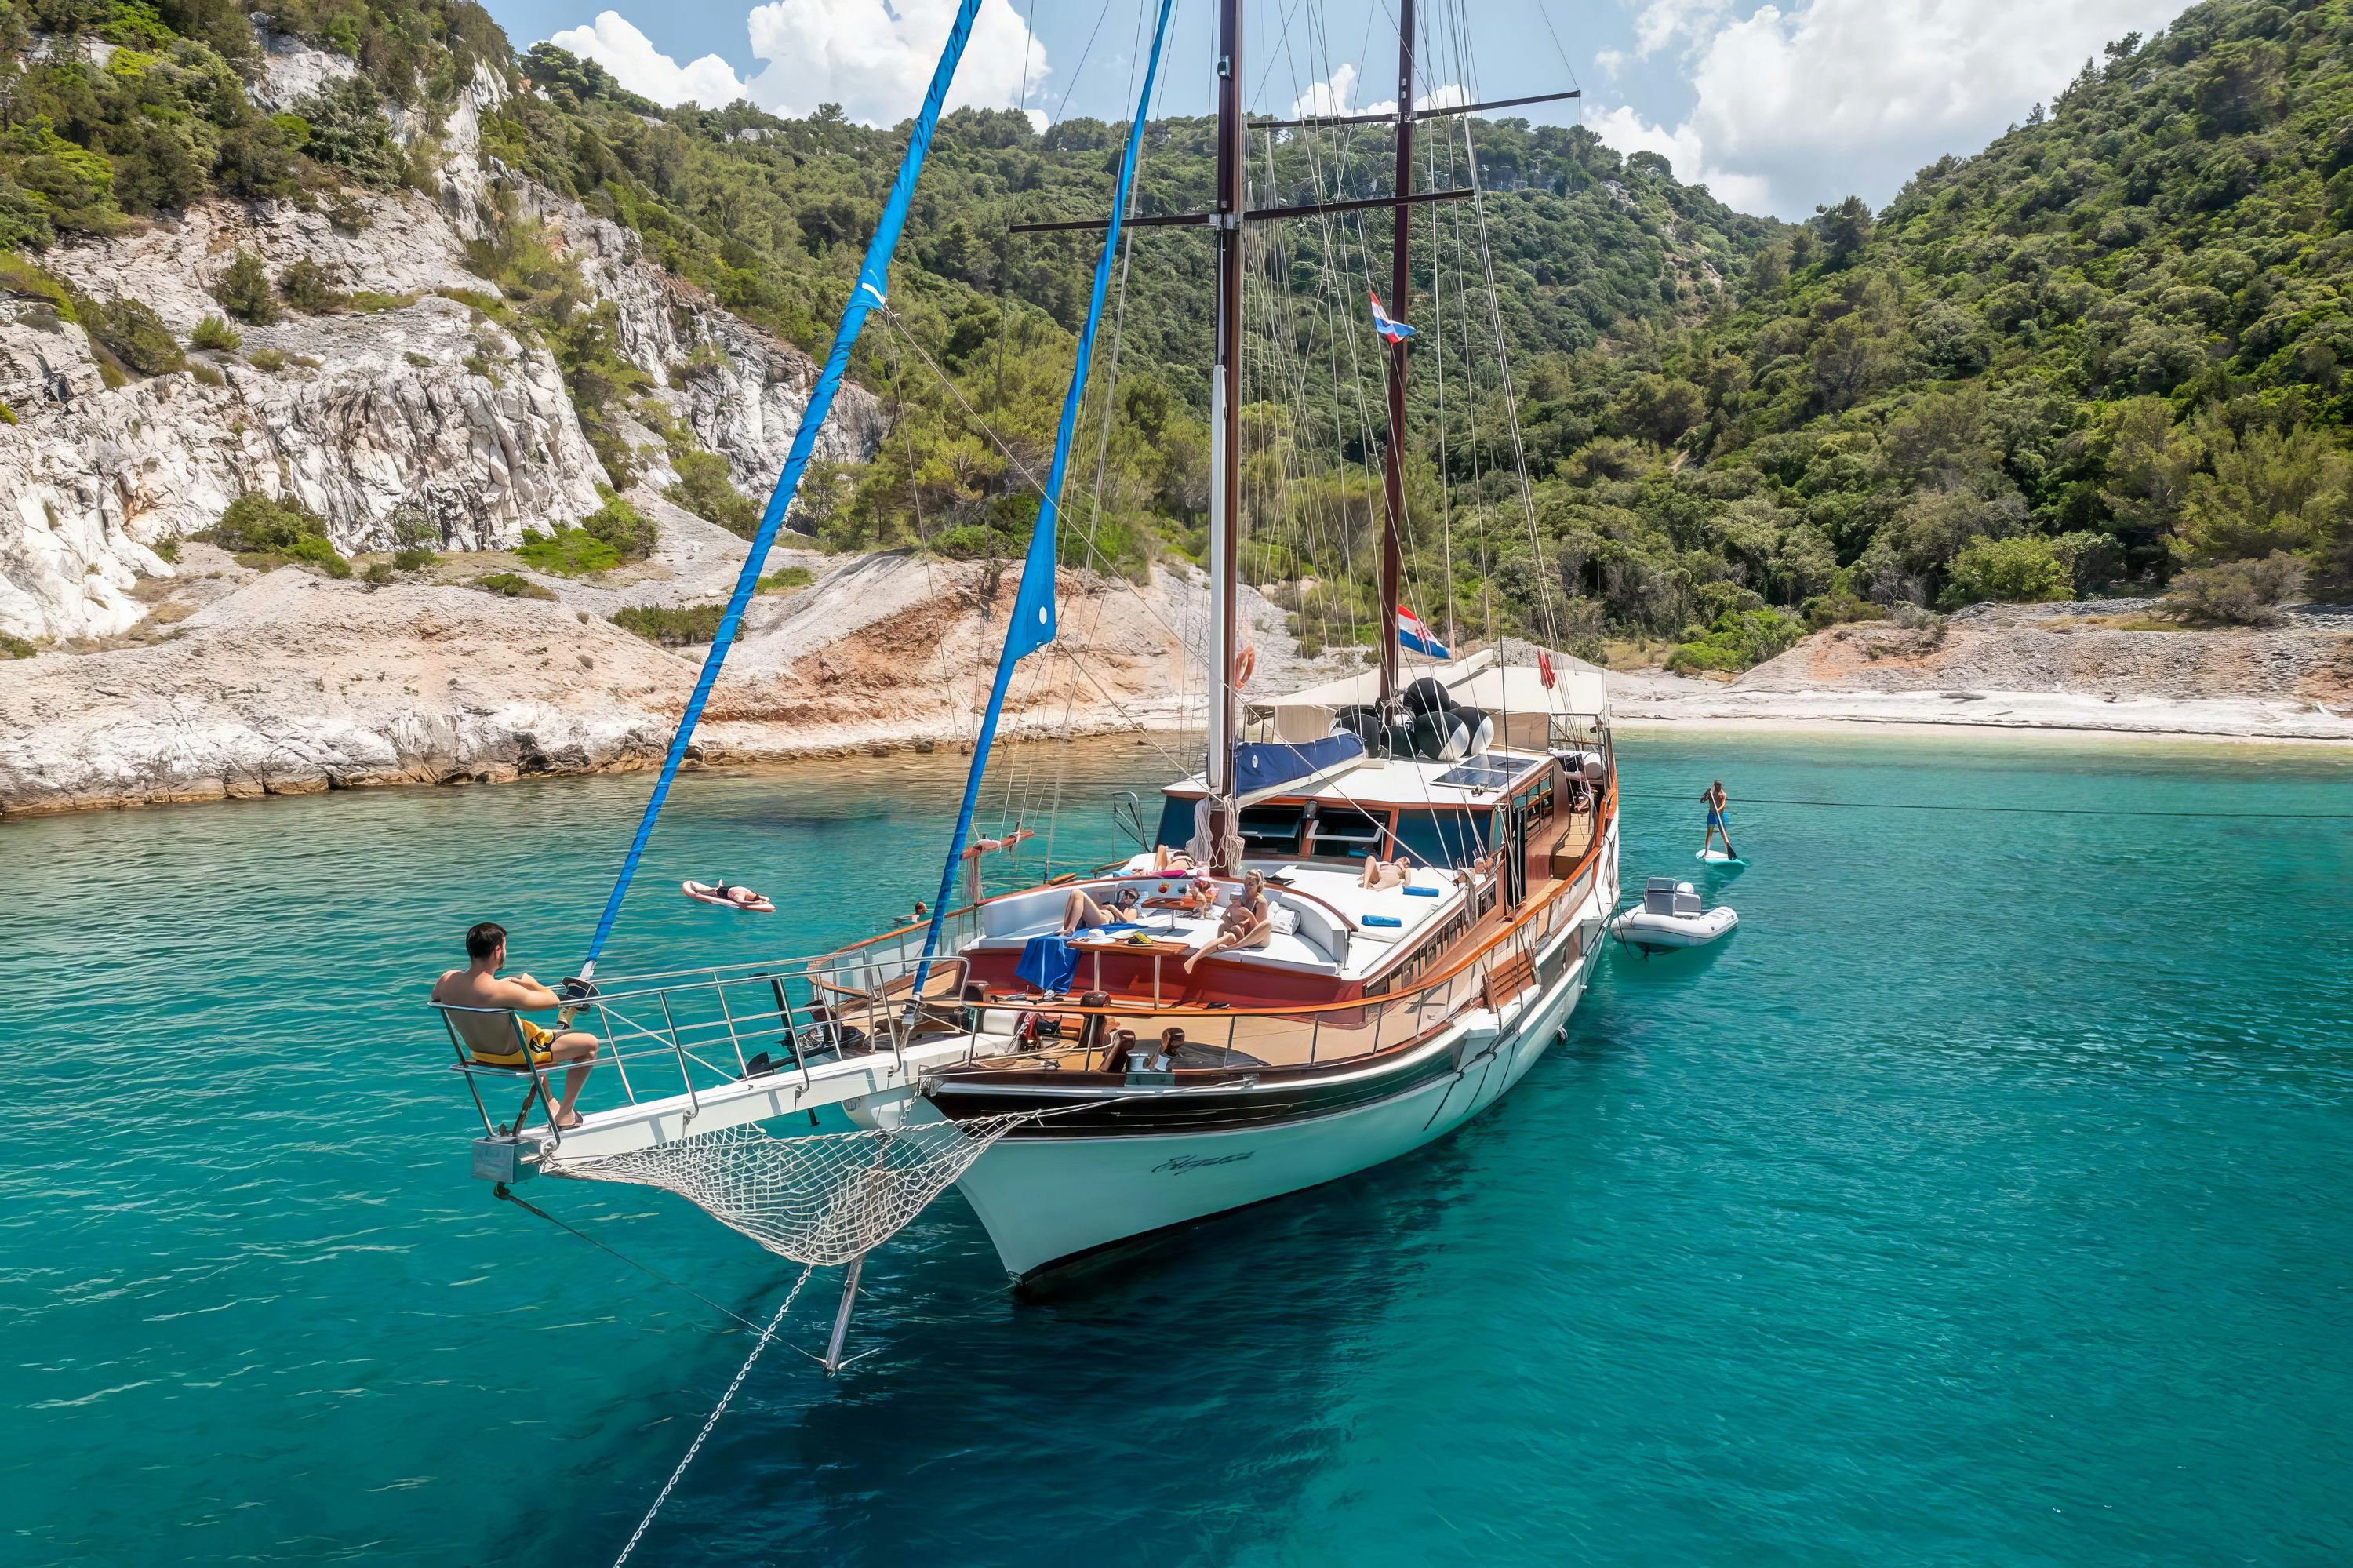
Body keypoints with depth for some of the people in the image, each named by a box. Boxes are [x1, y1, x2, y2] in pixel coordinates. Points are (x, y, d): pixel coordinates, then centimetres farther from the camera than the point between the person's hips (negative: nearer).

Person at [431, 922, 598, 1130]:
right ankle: (565, 1114, 17)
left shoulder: (446, 981, -17)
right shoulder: (504, 991, -37)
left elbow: (435, 996, 9)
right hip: (515, 1057, -7)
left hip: (479, 1053, 7)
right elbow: (553, 1001, -22)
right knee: (590, 1043, 6)